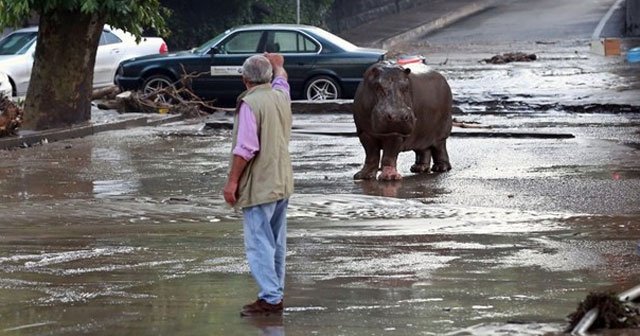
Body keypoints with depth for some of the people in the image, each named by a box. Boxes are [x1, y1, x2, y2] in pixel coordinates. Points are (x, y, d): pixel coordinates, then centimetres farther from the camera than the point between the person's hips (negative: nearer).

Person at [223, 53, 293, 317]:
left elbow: (245, 148, -20)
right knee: (276, 243, 14)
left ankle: (270, 298, -13)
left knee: (259, 243, -8)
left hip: (259, 185, -8)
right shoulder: (281, 96, 8)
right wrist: (277, 65, 55)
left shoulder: (250, 103, -16)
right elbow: (281, 80, 35)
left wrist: (232, 181, -15)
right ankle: (276, 294, 20)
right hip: (282, 183, 8)